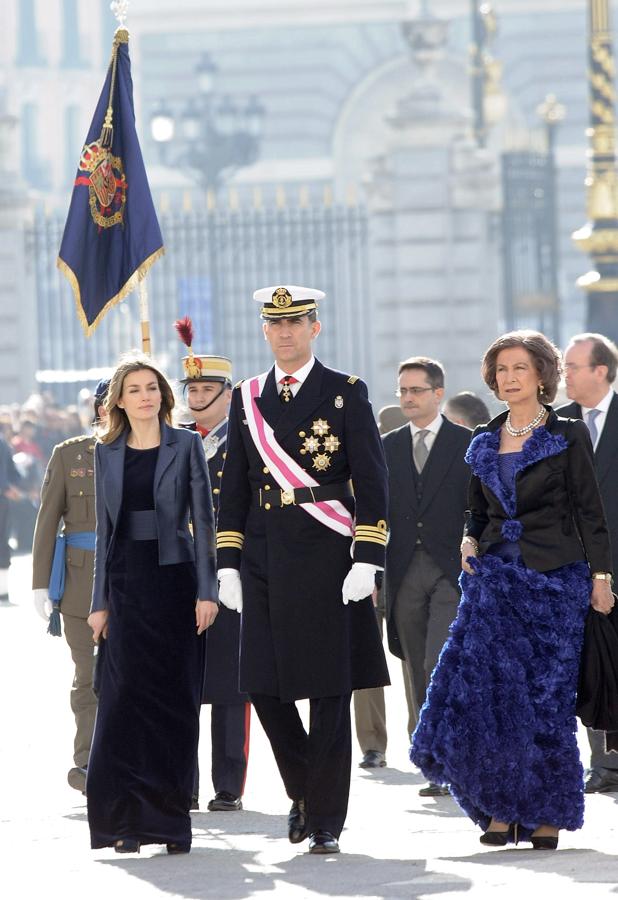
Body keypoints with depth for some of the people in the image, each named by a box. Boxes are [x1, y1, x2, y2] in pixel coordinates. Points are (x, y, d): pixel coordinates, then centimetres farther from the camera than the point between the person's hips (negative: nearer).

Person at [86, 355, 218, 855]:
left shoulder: (186, 445, 2)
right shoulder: (107, 453, 10)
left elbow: (202, 519, 1)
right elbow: (104, 528, 11)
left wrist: (207, 591, -6)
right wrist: (100, 602, 6)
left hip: (174, 580, -2)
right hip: (126, 584, 2)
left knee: (175, 698, -1)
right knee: (124, 695, -6)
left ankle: (169, 818, 5)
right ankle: (125, 819, -4)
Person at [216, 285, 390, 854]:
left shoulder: (347, 394, 1)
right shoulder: (247, 399, 12)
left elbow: (372, 484, -2)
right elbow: (234, 488, 14)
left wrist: (366, 561, -10)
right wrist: (229, 566, 8)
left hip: (327, 562, -4)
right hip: (264, 564, 4)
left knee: (329, 694, -2)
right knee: (265, 686, 1)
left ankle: (326, 821, 4)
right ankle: (303, 790, 24)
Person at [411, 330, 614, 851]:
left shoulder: (568, 437, -1)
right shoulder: (485, 442, 12)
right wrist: (470, 543, 0)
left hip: (554, 579, -4)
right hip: (495, 579, 4)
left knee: (546, 696, -2)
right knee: (485, 690, -7)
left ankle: (548, 814, 8)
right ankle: (502, 809, 2)